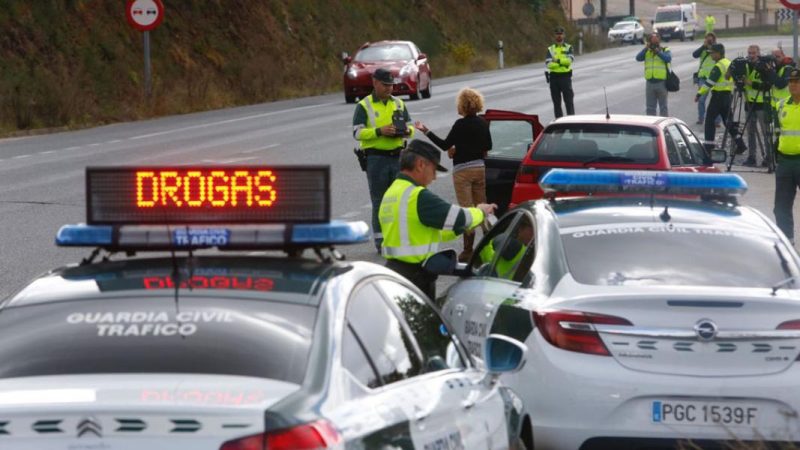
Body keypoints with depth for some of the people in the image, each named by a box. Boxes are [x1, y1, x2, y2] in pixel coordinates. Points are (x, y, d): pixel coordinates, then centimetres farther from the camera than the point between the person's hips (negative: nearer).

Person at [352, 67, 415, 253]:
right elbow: (357, 132, -8)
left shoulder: (398, 103, 13)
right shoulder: (364, 106, -1)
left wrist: (407, 131, -7)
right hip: (376, 158, -4)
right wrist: (379, 131, -21)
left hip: (398, 156, 4)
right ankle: (380, 241, 4)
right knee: (379, 201, 0)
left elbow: (410, 127, 17)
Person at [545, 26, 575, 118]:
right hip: (554, 77, 2)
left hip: (565, 77, -2)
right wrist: (562, 63, -17)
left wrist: (557, 61, -22)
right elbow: (548, 64, -6)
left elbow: (570, 59, -12)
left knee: (569, 101, -5)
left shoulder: (568, 48, 6)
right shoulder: (550, 49, 8)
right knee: (556, 102, 7)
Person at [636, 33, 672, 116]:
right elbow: (638, 58, -4)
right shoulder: (647, 52, 11)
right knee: (650, 107, 9)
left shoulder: (665, 50, 2)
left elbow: (668, 59, -18)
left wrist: (658, 52, -19)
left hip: (661, 82, -4)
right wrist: (646, 48, -12)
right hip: (650, 82, 4)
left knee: (663, 106, 2)